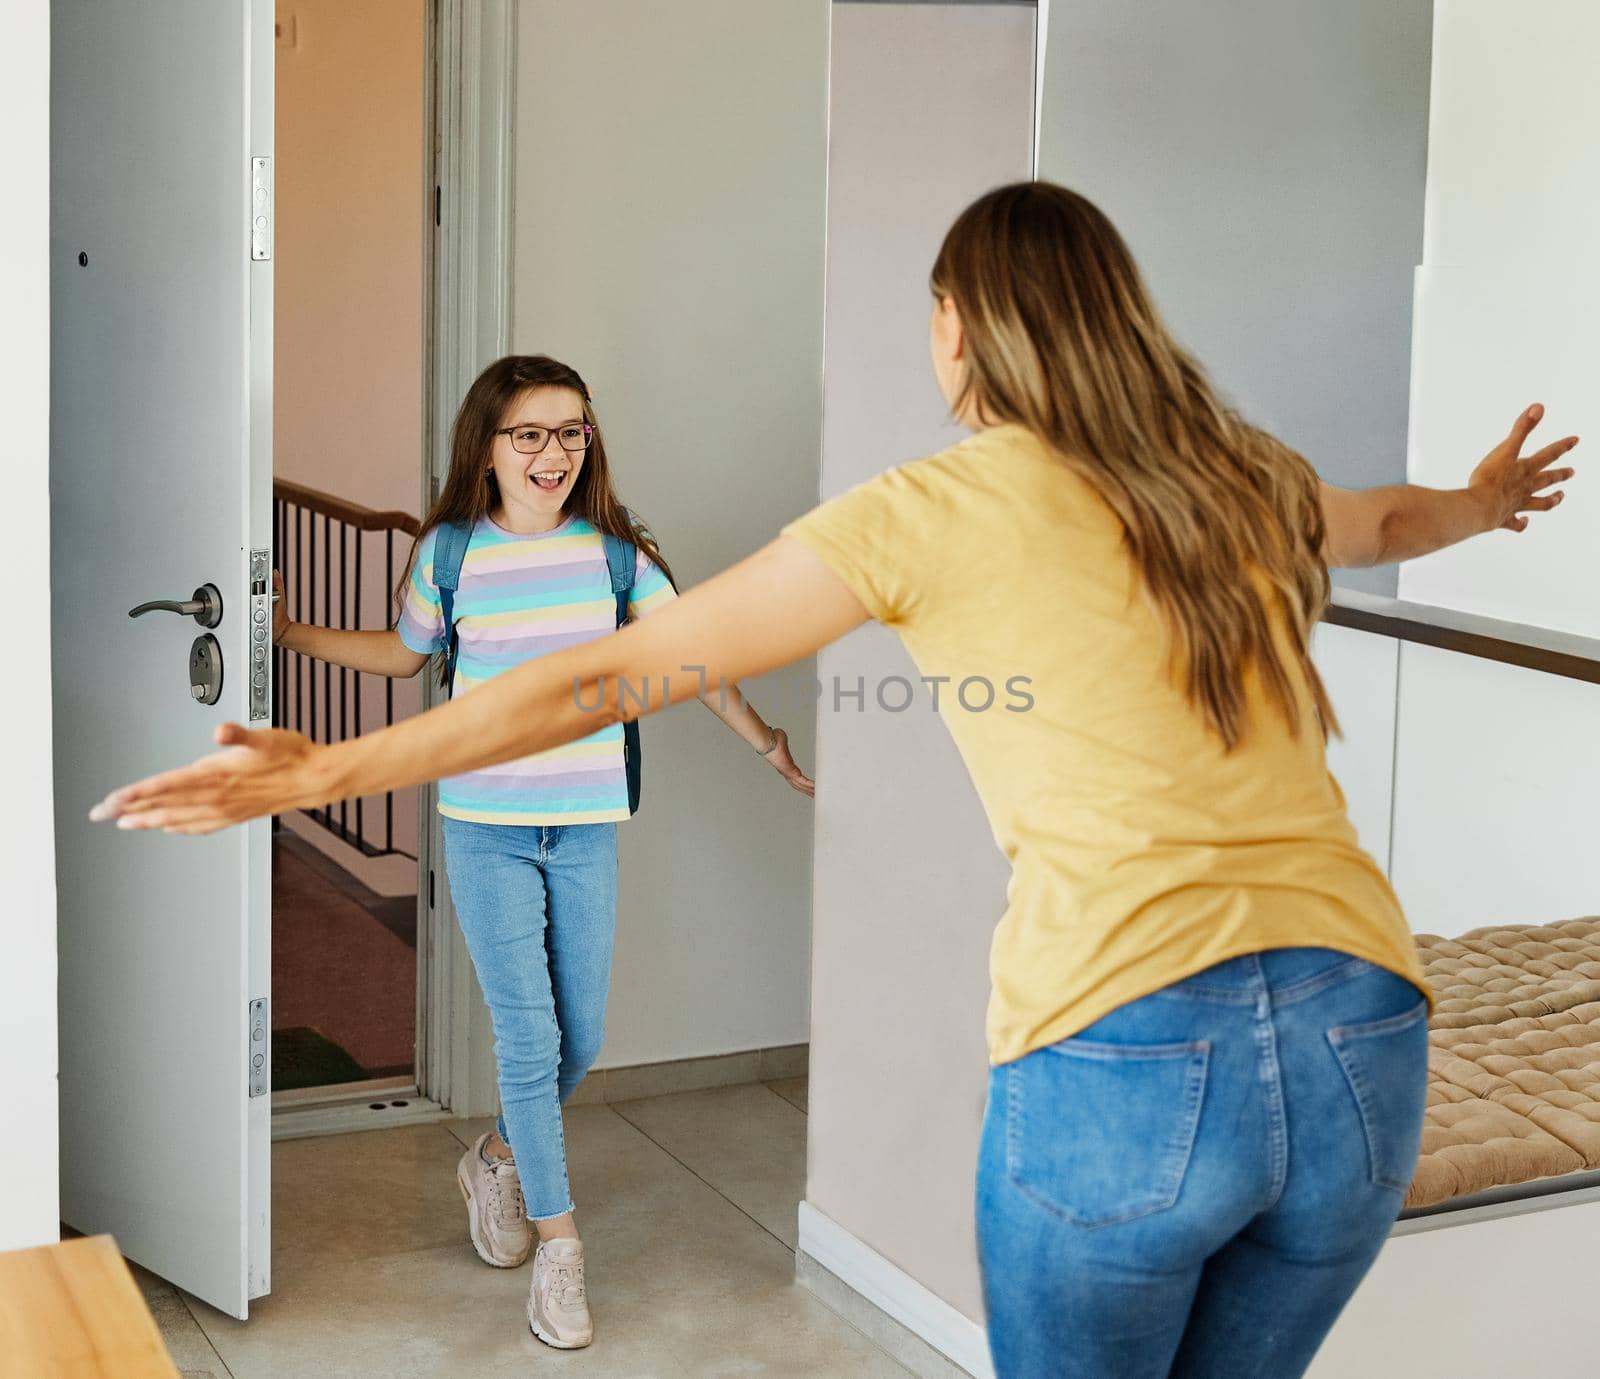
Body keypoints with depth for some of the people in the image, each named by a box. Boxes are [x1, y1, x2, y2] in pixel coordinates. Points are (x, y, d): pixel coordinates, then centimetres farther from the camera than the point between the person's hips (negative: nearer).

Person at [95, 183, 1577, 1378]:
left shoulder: (930, 511, 1)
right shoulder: (1245, 479, 14)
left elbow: (610, 671, 2)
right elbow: (1381, 520, 39)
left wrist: (330, 767, 10)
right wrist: (1481, 503, 63)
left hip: (1122, 1051, -5)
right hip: (1363, 1035, 5)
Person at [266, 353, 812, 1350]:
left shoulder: (613, 550, -1)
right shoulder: (450, 553, -2)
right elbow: (405, 653, 16)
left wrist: (765, 740, 10)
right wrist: (292, 633, 10)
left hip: (587, 826, 2)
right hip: (487, 827, -2)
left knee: (582, 1039, 7)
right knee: (530, 1036, -4)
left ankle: (499, 1157, 37)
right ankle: (558, 1244, 8)